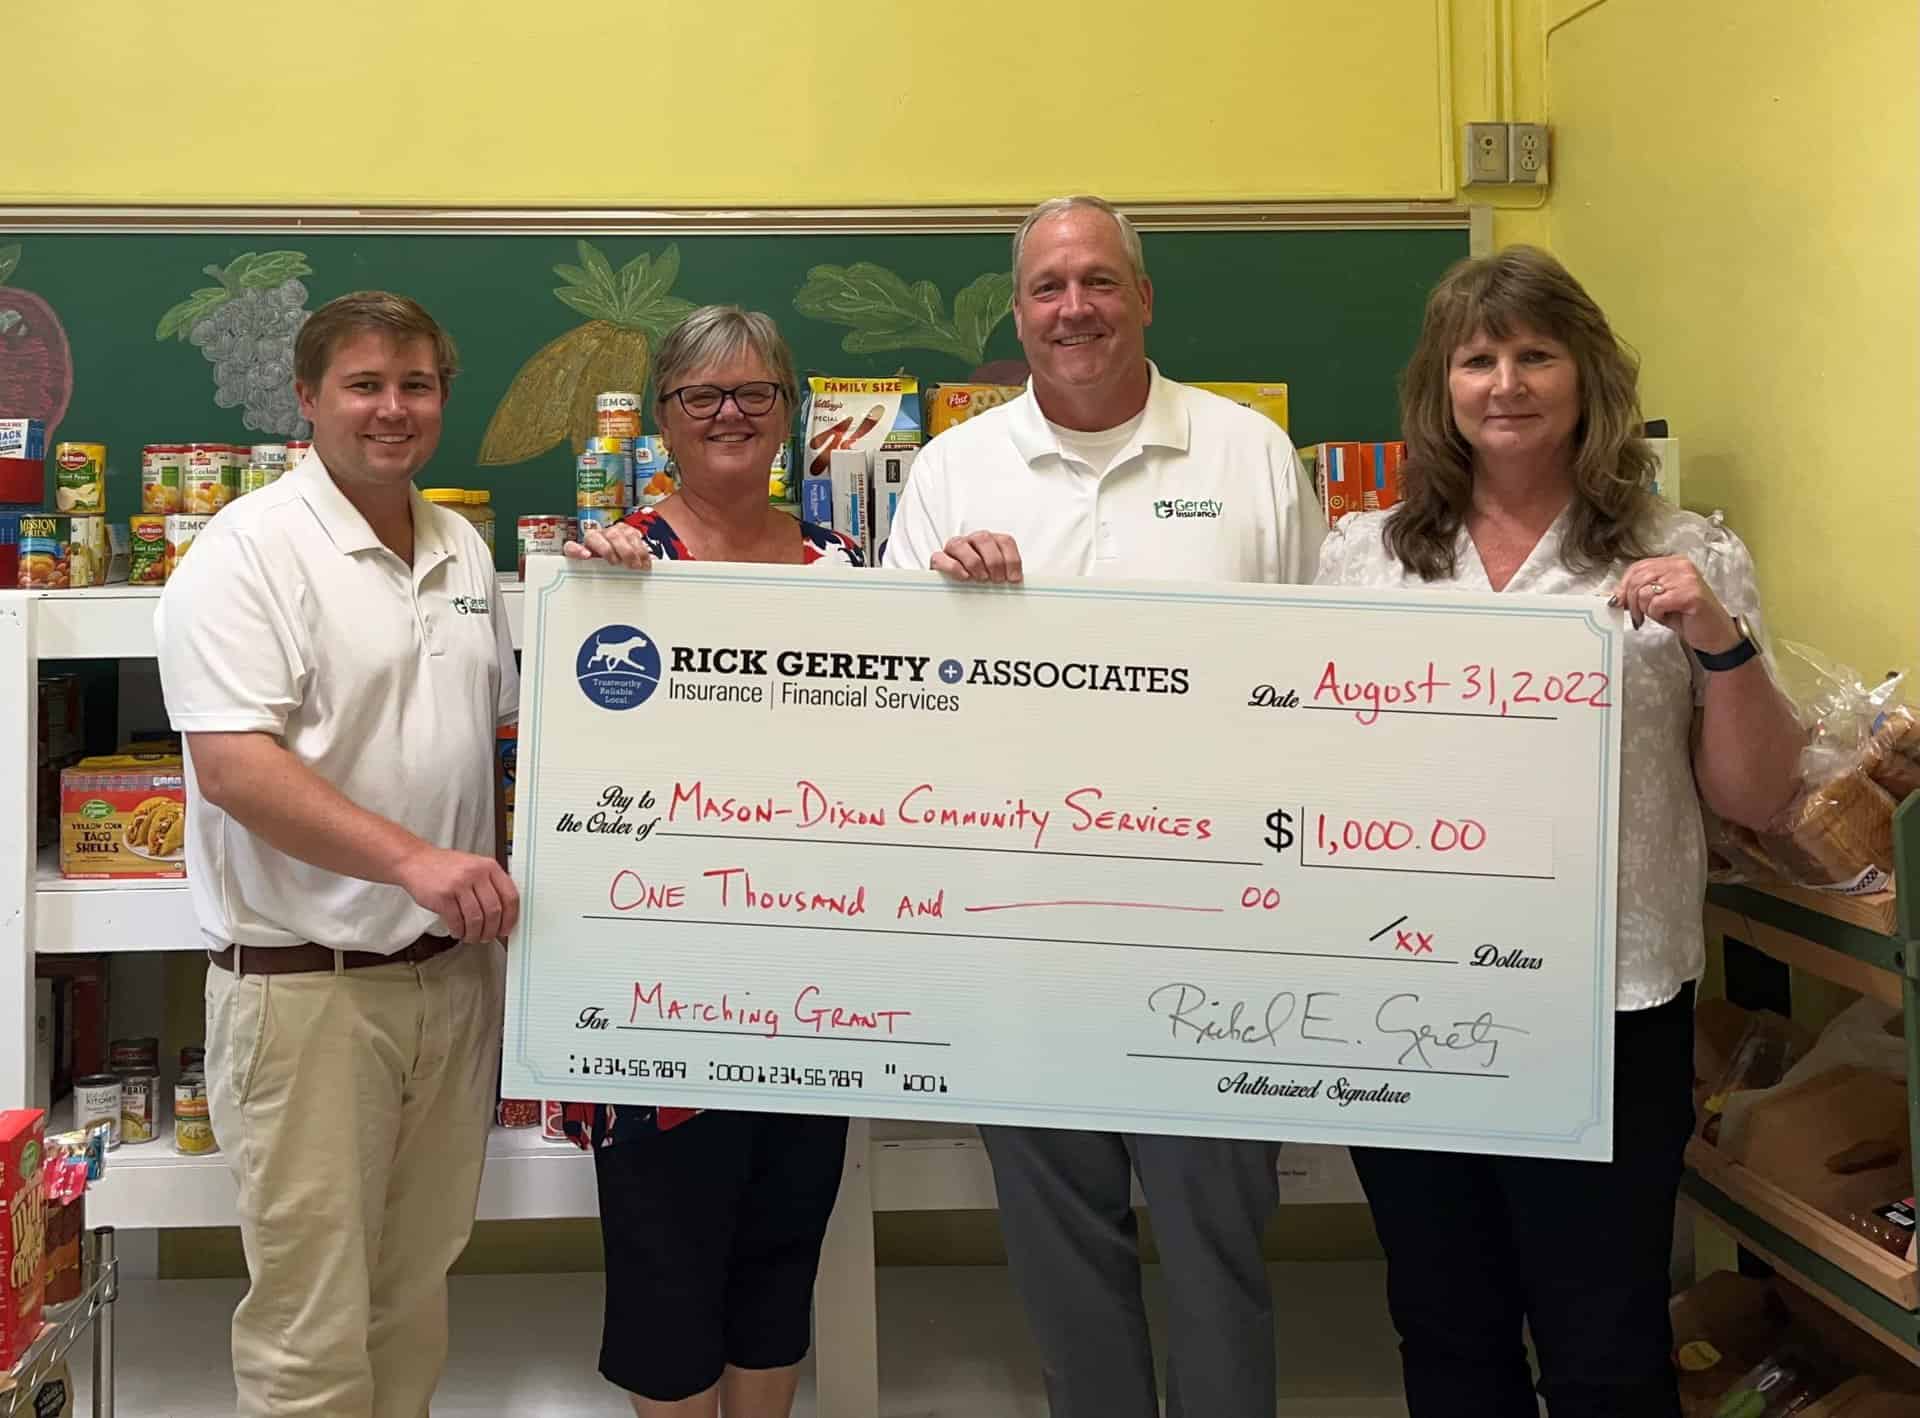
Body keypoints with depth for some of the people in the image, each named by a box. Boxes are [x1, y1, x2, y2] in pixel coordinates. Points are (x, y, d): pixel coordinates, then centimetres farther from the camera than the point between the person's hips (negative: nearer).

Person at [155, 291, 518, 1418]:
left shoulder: (465, 551, 12)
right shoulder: (249, 551, -11)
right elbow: (233, 767, -20)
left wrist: (498, 893, 14)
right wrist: (414, 860, -27)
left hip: (454, 973, 7)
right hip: (307, 985, -7)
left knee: (417, 1284, 17)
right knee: (313, 1322, 0)